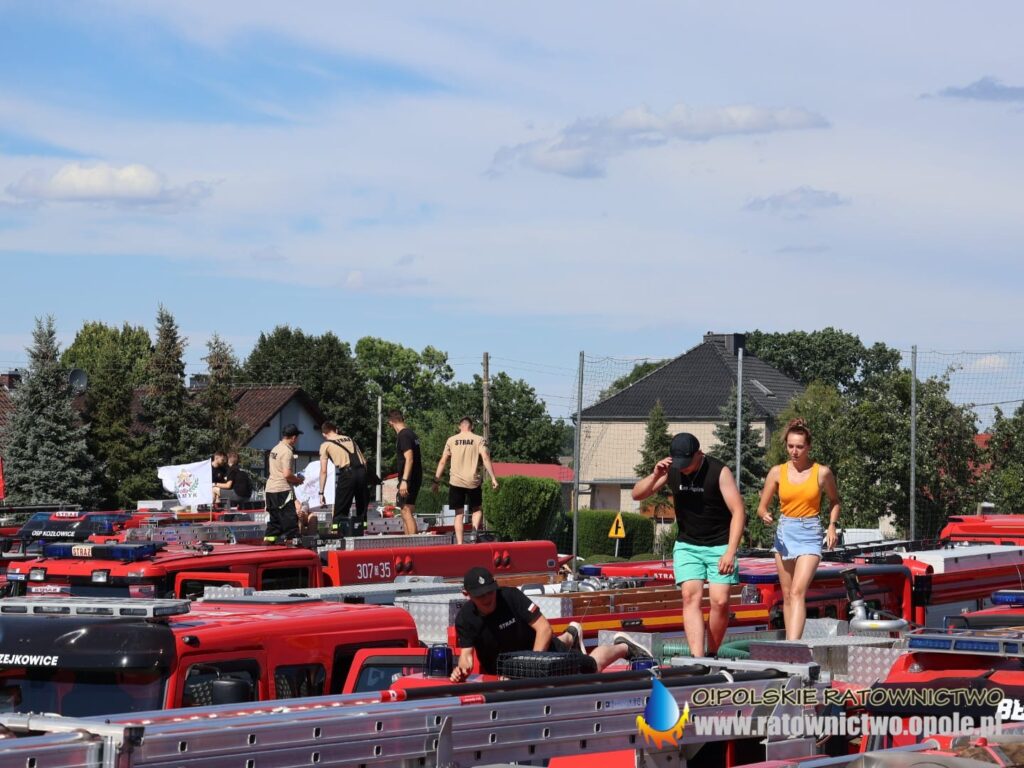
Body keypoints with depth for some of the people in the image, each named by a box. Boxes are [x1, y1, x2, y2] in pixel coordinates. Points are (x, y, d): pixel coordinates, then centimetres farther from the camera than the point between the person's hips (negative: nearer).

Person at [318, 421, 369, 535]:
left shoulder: (326, 445, 12)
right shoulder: (349, 439, 26)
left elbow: (323, 471, 8)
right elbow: (364, 460, 22)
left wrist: (321, 493, 10)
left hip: (346, 473, -4)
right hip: (362, 471, 4)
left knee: (340, 512, 0)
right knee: (362, 509, 15)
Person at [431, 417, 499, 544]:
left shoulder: (451, 440, 7)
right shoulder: (479, 440, 2)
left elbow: (443, 461, 5)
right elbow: (486, 458, -10)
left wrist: (436, 481, 9)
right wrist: (493, 478, -11)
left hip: (456, 482, 1)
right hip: (473, 482, -1)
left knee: (459, 514, 6)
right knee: (477, 509, 16)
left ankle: (459, 543, -4)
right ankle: (475, 532, -10)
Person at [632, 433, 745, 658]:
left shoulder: (719, 472, -15)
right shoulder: (671, 470, -3)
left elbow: (738, 512, -16)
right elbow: (637, 494, 1)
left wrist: (730, 552, -23)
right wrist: (655, 476, -19)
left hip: (719, 545, -2)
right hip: (687, 545, 3)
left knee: (720, 601, -11)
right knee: (691, 597, -14)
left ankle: (712, 655, 8)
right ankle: (697, 658, -24)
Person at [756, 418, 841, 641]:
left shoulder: (822, 473, -3)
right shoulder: (777, 472, 1)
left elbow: (834, 500, 15)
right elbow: (762, 506, 6)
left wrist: (832, 526, 1)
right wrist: (765, 515, -17)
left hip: (810, 534, -3)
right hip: (784, 533, 4)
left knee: (798, 593, -18)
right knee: (787, 595, 10)